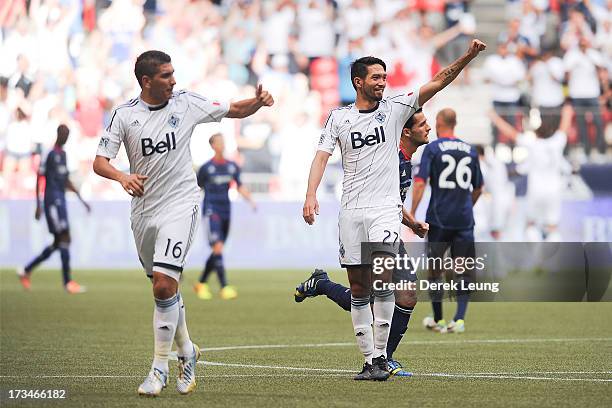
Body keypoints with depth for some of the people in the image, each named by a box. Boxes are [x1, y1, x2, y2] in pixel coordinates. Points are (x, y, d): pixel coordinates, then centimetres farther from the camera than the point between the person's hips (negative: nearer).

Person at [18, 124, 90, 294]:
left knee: (58, 244, 9)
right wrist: (38, 205, -14)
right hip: (52, 201, -9)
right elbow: (39, 178, -11)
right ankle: (68, 281, -13)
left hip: (61, 200, 9)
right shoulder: (50, 154, -8)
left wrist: (81, 199, 21)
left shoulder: (63, 154, 18)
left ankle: (26, 271, 19)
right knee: (64, 238, -13)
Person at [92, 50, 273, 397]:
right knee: (165, 288, 14)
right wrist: (122, 176, -25)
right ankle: (186, 351, 36)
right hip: (143, 211, 3)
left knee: (165, 286, -17)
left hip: (180, 206, -3)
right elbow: (100, 162, -5)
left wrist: (259, 101, -11)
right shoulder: (125, 115, -1)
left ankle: (160, 368, -9)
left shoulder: (187, 103, -1)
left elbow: (235, 110, 10)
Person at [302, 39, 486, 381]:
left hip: (385, 208, -2)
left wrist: (468, 57, -14)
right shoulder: (339, 118, 8)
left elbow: (439, 82, -1)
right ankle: (370, 360, 10)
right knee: (359, 290, 3)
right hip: (351, 211, 2)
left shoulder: (396, 108, 5)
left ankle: (381, 355, -13)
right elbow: (322, 157, 0)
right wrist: (311, 195, -16)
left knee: (382, 281, -19)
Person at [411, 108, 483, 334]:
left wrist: (412, 212, -11)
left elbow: (420, 182, -12)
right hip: (464, 220, 3)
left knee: (435, 270, 9)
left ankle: (438, 320, 14)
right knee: (463, 272, 5)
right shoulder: (470, 150, 10)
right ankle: (459, 319, -8)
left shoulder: (432, 148, -3)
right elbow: (478, 188, 17)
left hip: (438, 219, -3)